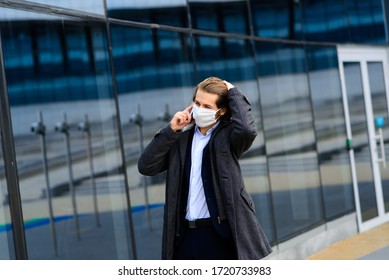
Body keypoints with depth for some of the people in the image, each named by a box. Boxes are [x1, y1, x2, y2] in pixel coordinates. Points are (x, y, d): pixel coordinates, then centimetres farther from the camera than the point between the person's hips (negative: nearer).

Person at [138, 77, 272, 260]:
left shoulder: (228, 136, -3)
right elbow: (145, 167, 3)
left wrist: (233, 93, -12)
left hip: (220, 235, -4)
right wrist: (171, 130, -4)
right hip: (184, 236, 5)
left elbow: (247, 129, -27)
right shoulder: (181, 136, 9)